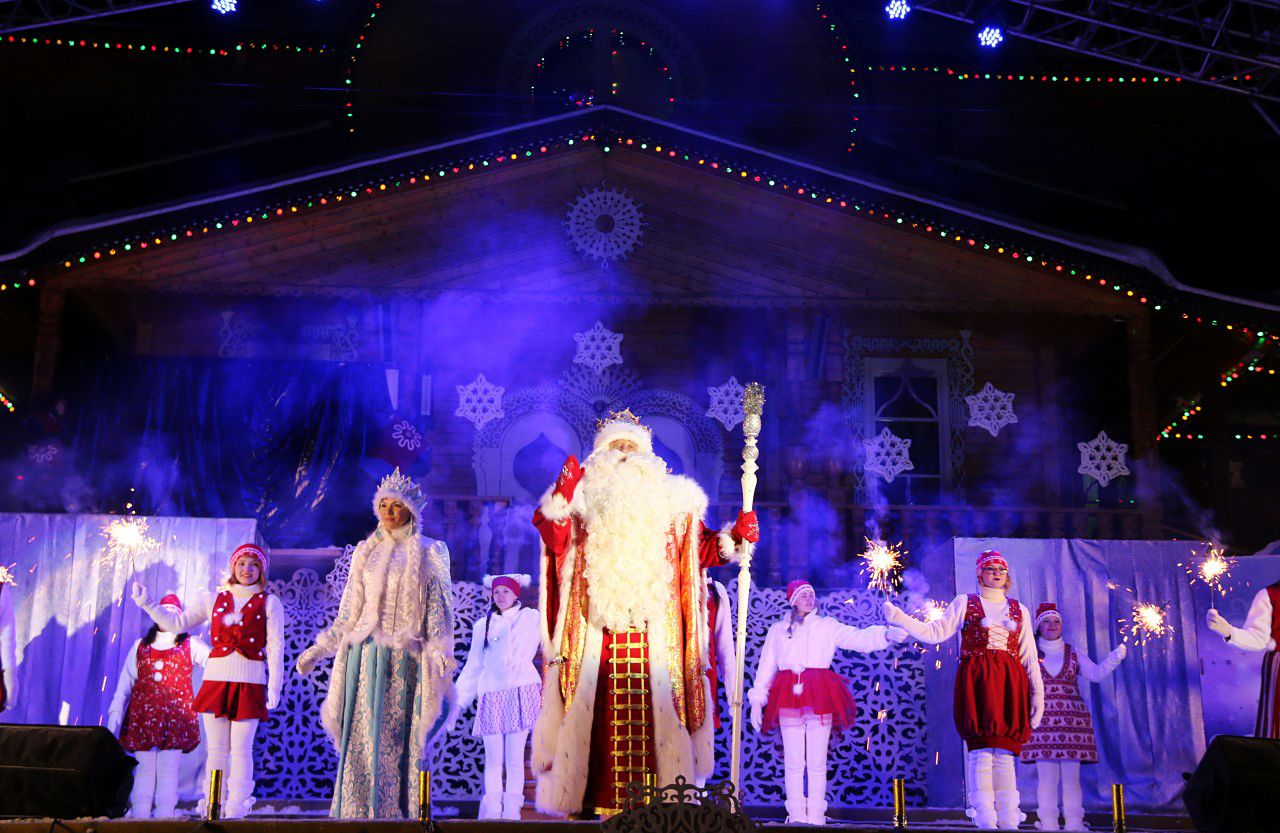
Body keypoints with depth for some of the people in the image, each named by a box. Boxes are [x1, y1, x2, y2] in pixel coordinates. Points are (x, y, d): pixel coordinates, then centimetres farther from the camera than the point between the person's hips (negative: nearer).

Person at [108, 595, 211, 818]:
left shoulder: (190, 645, 12)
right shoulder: (140, 646, 18)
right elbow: (124, 686, 14)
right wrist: (115, 716, 5)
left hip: (175, 715, -2)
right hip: (142, 715, 2)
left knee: (168, 770, -5)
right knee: (144, 769, 0)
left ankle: (165, 817, -2)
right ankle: (139, 817, 4)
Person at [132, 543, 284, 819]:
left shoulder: (269, 603, 5)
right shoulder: (213, 599, 13)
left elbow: (275, 647, 0)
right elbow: (178, 623, 16)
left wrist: (274, 687, -6)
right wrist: (147, 604, 8)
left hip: (249, 681, -3)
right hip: (216, 678, 3)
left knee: (241, 749, -6)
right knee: (216, 749, 4)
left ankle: (236, 808, -2)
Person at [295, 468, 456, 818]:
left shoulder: (429, 553, 6)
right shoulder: (365, 552, 14)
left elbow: (437, 612, 2)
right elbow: (349, 613, 16)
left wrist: (441, 656, -9)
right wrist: (317, 651, 12)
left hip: (405, 661, -2)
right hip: (366, 657, 2)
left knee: (400, 741, -4)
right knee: (361, 739, -2)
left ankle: (398, 814, 0)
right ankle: (357, 814, 1)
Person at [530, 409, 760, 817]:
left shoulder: (670, 501, 19)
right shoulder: (586, 498, 16)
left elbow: (701, 549, 14)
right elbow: (555, 538, 1)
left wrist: (732, 536, -3)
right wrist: (560, 501, -14)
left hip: (654, 629, 1)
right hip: (597, 629, -1)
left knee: (654, 713, -6)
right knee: (598, 712, -5)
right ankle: (595, 798, -2)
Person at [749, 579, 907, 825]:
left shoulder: (827, 626, 12)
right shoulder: (777, 630, 17)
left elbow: (857, 637, 0)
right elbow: (766, 667, 14)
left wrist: (885, 634, -18)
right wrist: (756, 701, 8)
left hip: (820, 696, -1)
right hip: (788, 697, 1)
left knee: (817, 763, -1)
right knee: (793, 762, 0)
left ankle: (816, 817, 3)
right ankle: (796, 816, 4)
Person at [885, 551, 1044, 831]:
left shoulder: (1019, 610, 19)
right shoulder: (964, 603, 12)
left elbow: (1029, 657, 15)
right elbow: (935, 633, 4)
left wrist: (1037, 694, 7)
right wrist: (900, 618, -7)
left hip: (1009, 683, 3)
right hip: (976, 681, -3)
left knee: (1005, 753, -1)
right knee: (981, 751, -9)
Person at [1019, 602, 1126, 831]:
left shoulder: (1073, 653, 16)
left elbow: (1096, 673, 5)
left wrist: (1116, 656, -8)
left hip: (1072, 719, 2)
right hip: (1042, 719, -2)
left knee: (1071, 776, -2)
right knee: (1046, 775, -6)